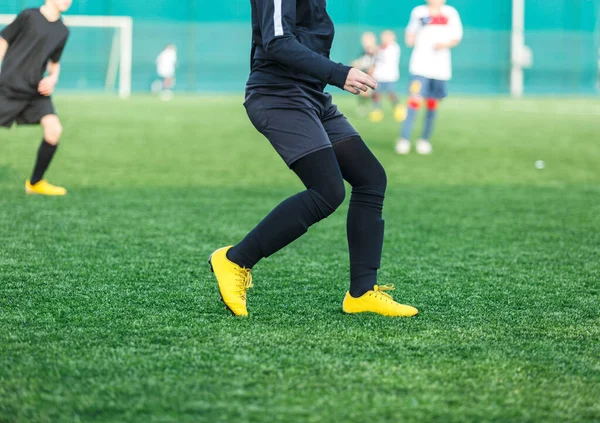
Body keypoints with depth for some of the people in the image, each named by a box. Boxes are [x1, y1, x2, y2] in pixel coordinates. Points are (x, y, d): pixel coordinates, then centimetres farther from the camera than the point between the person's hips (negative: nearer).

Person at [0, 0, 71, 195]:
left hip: (36, 92, 5)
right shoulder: (29, 16, -7)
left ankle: (35, 183, 1)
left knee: (54, 129, -14)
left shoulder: (62, 32, 10)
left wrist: (53, 78, 2)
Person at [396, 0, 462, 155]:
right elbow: (410, 40, 15)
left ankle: (425, 140, 17)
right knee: (415, 100, -13)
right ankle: (404, 139, -12)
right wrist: (410, 38, -8)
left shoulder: (451, 13, 5)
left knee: (433, 103, 6)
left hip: (441, 66, 2)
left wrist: (445, 44, -11)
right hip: (420, 65, -2)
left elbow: (456, 38, 9)